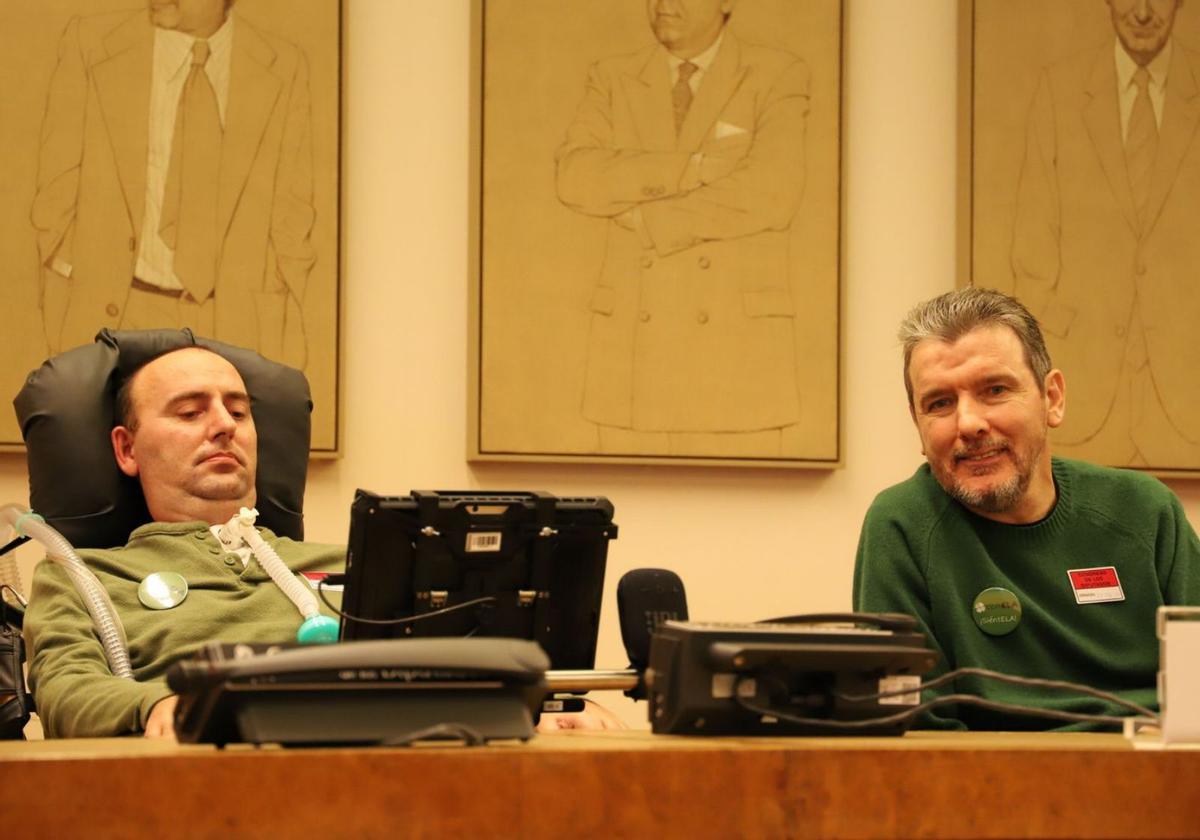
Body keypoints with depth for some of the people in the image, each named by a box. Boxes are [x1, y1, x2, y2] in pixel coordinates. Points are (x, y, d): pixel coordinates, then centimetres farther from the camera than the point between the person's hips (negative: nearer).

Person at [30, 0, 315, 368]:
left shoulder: (282, 70, 2)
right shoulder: (90, 45, -1)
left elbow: (291, 226, 6)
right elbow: (55, 203, 2)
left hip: (237, 329, 1)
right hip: (118, 319, -1)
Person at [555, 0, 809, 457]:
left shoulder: (779, 78, 1)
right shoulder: (613, 80, 10)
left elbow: (770, 197, -15)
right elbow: (578, 180, -8)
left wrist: (646, 217, -11)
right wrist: (696, 166, -17)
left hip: (737, 347, -3)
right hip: (634, 346, 3)